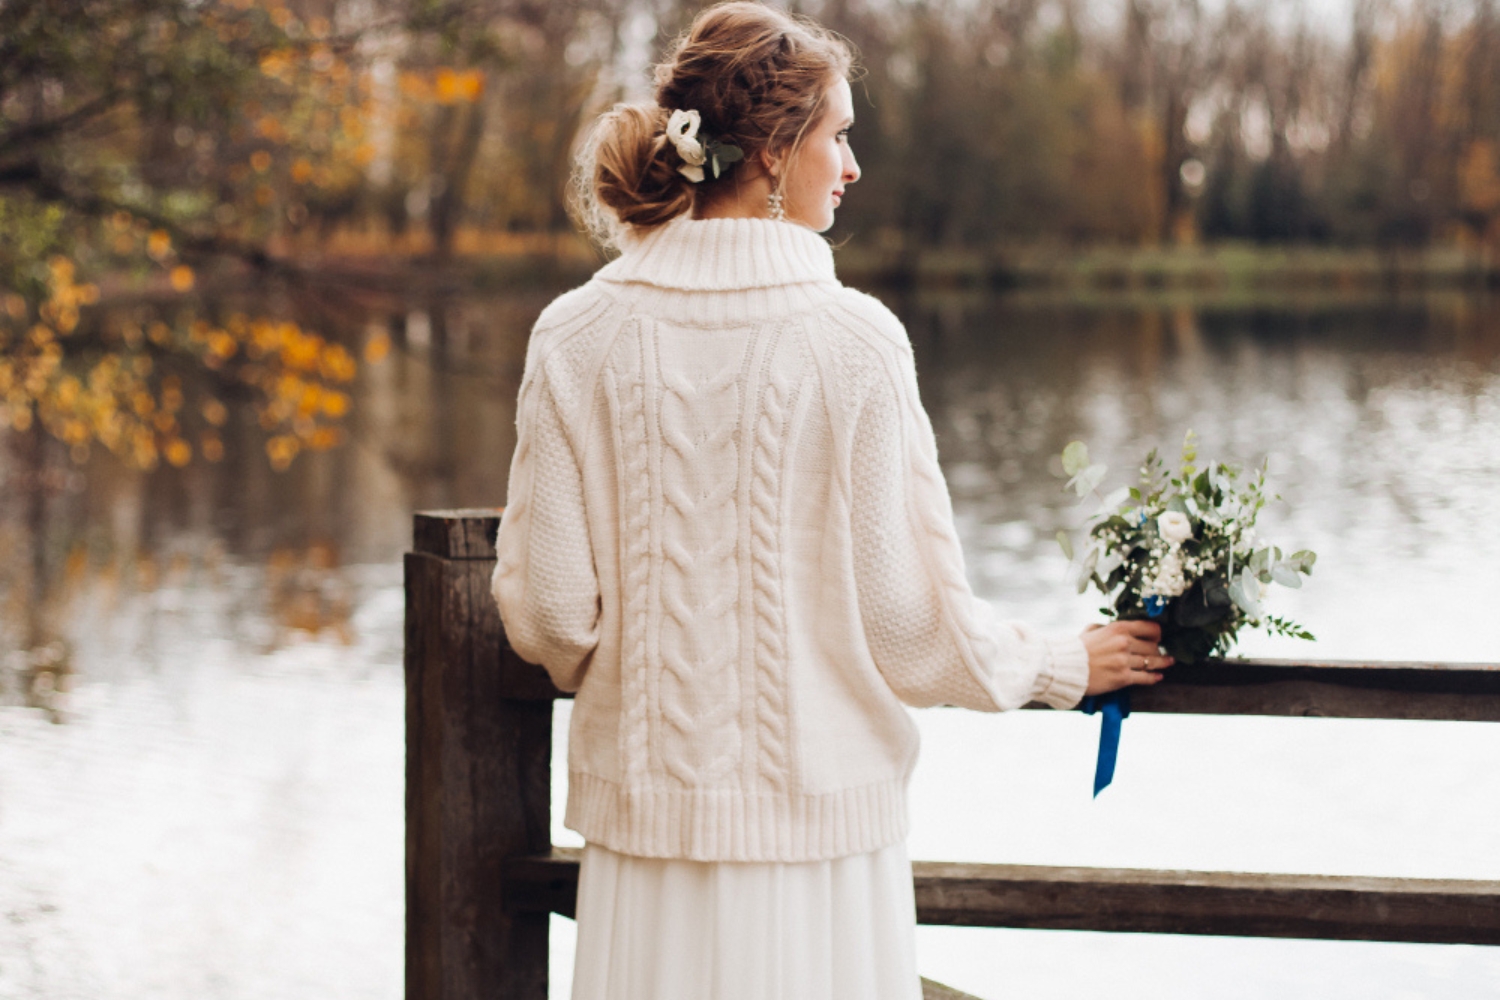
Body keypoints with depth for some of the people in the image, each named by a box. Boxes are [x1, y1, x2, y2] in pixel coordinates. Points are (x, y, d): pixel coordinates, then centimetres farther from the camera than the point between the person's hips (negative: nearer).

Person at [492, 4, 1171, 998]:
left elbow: (546, 606, -2)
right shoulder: (853, 339, -11)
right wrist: (1063, 665, 11)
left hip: (649, 806, 3)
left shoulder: (578, 338, -4)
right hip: (818, 809, -2)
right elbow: (910, 610, -7)